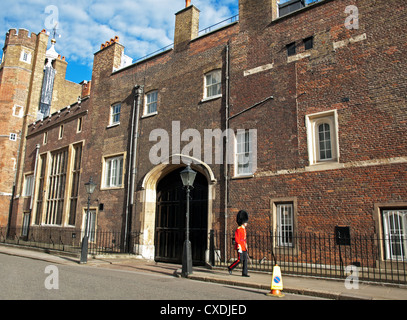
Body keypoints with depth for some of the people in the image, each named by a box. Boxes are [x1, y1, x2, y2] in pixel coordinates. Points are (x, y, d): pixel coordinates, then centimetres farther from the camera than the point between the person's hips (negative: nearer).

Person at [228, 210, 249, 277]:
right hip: (240, 247, -9)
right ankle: (230, 268, 9)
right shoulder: (238, 229, -12)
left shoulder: (244, 229, 16)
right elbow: (236, 239, -17)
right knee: (240, 259, -8)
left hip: (244, 247, 9)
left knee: (245, 260, 5)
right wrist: (239, 247, -21)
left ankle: (244, 273, 9)